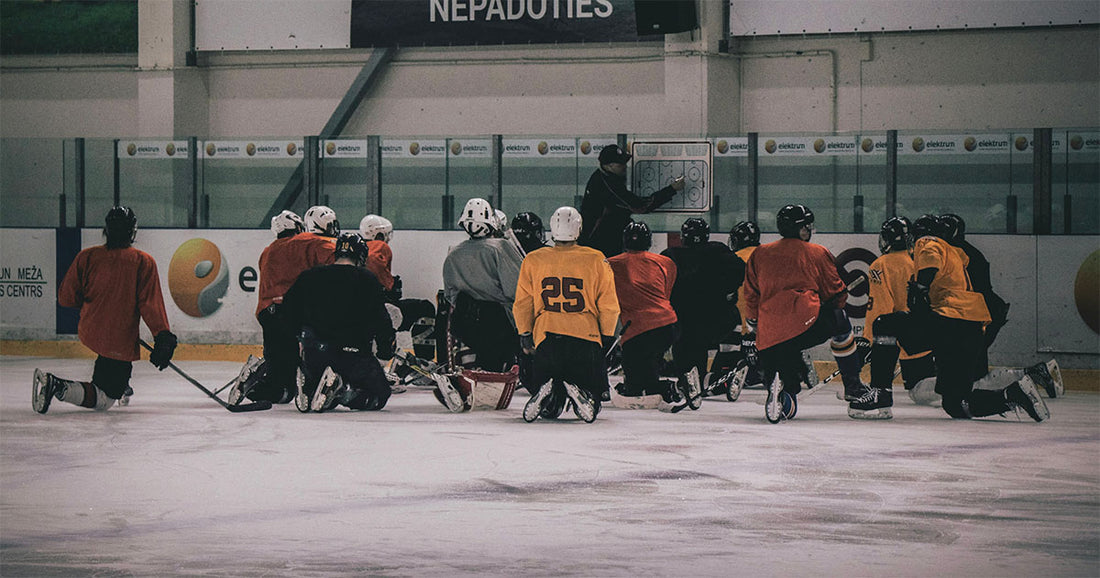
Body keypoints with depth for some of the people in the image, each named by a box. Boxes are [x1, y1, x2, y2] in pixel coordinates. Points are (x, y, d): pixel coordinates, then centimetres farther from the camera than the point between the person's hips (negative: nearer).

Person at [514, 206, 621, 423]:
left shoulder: (533, 261, 4)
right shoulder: (596, 261, 1)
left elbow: (522, 305, 9)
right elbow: (609, 305, 4)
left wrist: (525, 335, 20)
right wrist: (607, 337, 16)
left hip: (546, 338, 2)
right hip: (586, 338, -2)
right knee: (591, 386, 11)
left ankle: (547, 398, -22)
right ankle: (581, 395, -23)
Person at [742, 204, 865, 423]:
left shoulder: (760, 254, 22)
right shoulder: (818, 253, 14)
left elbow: (751, 298, 23)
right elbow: (836, 293, 19)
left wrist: (752, 332, 31)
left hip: (769, 337, 4)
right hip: (805, 322, -4)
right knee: (840, 325, 28)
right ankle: (852, 385, 22)